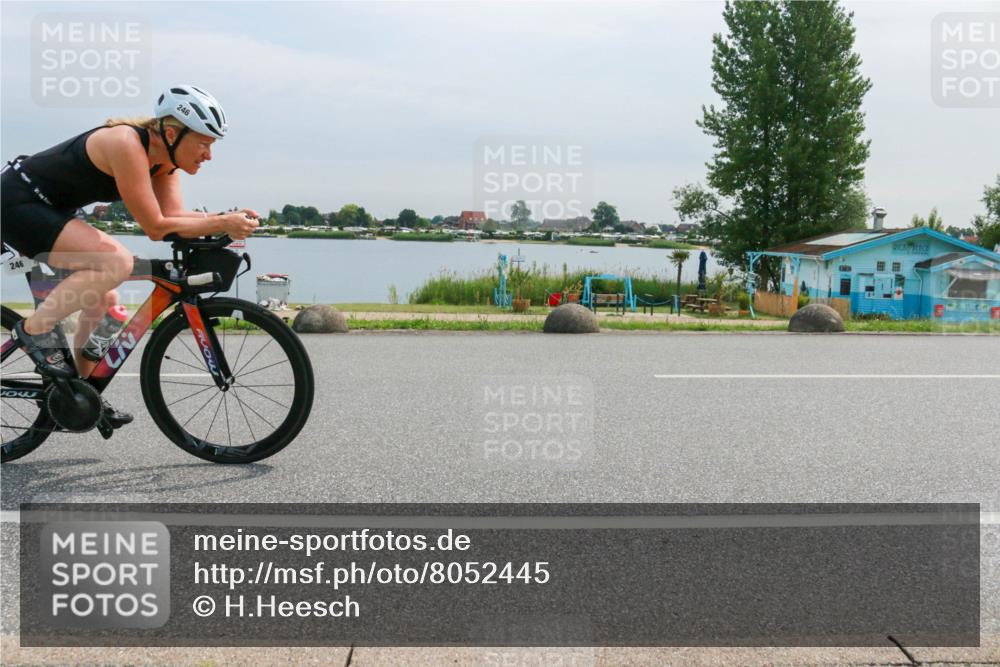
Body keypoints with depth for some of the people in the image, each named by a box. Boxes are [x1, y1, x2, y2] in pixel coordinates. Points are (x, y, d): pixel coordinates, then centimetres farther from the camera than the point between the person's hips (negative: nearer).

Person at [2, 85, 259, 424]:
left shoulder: (163, 156, 0)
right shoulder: (127, 144, -27)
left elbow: (174, 215, -5)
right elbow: (156, 227, -27)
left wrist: (227, 221, -18)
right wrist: (222, 224, -26)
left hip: (46, 209, 10)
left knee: (103, 301, 11)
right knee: (117, 262, -26)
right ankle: (34, 329, -12)